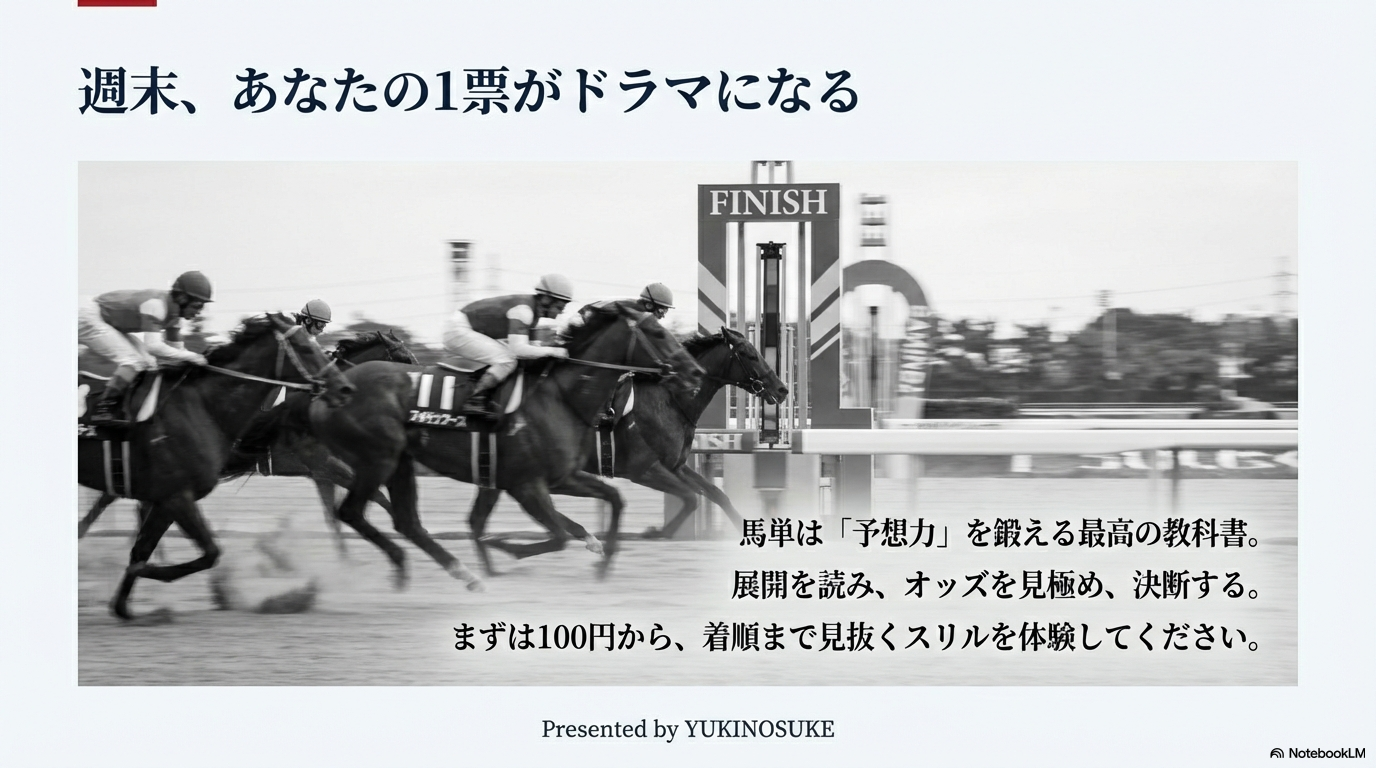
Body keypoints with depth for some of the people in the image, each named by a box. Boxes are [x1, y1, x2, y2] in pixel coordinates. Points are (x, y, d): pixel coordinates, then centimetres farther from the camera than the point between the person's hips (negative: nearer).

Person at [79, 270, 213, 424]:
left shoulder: (174, 311, -2)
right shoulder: (155, 304, -31)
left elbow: (176, 349, 8)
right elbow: (153, 346, -39)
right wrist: (189, 356, -32)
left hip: (111, 324, 10)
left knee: (148, 363, 3)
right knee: (134, 362, -20)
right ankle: (101, 410, -17)